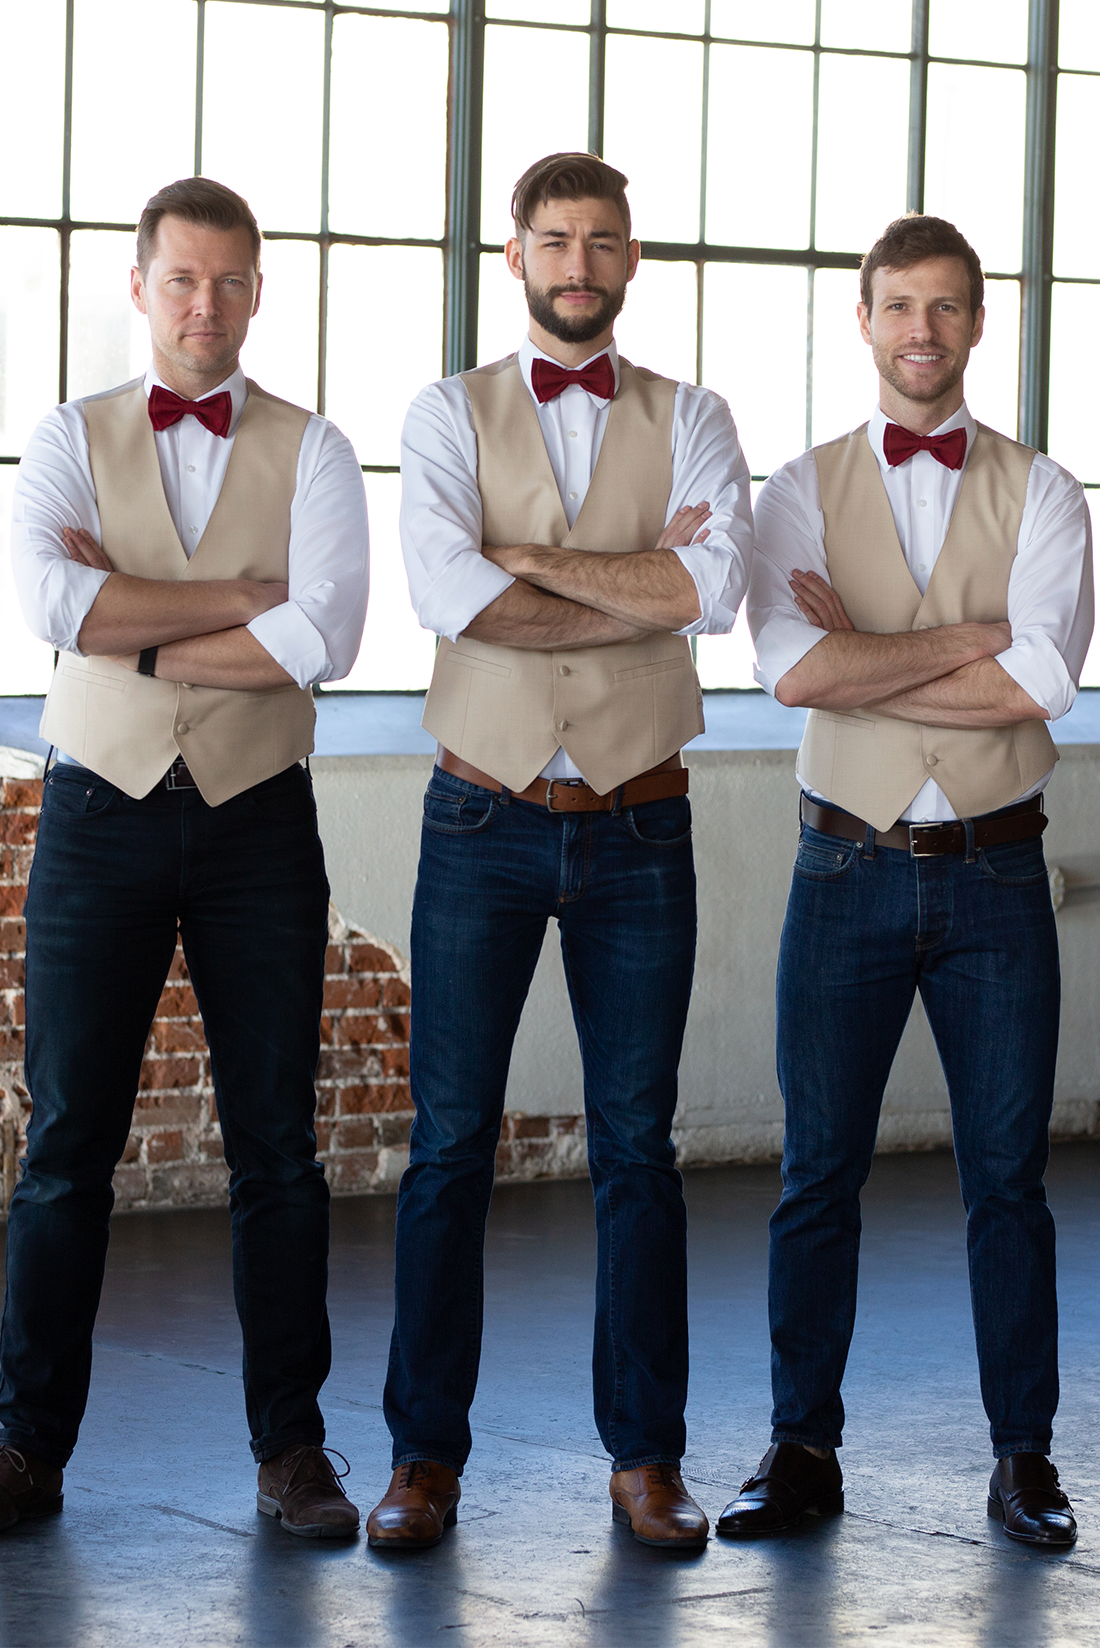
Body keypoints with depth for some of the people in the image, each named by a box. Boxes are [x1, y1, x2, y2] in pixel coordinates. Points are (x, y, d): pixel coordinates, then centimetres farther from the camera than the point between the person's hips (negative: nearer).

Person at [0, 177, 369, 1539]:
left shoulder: (309, 453, 3)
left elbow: (321, 642, -13)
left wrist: (134, 632, -10)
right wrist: (238, 595, -13)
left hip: (257, 819, 0)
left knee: (276, 1149, 4)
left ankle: (291, 1449, 12)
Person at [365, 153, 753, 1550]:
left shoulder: (689, 422, 5)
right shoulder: (449, 416, 3)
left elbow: (716, 587, -14)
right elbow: (450, 594, -16)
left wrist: (533, 558, -13)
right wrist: (645, 588, -12)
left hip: (639, 831, 1)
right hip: (486, 822, -1)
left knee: (636, 1147, 5)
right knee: (449, 1143, 1)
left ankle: (646, 1457, 13)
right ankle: (425, 1452, 10)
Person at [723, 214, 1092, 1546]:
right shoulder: (804, 492, 4)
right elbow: (792, 667, -13)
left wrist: (865, 664, -11)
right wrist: (966, 641, -13)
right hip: (850, 871, 0)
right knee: (818, 1172, 4)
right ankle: (802, 1449, 14)